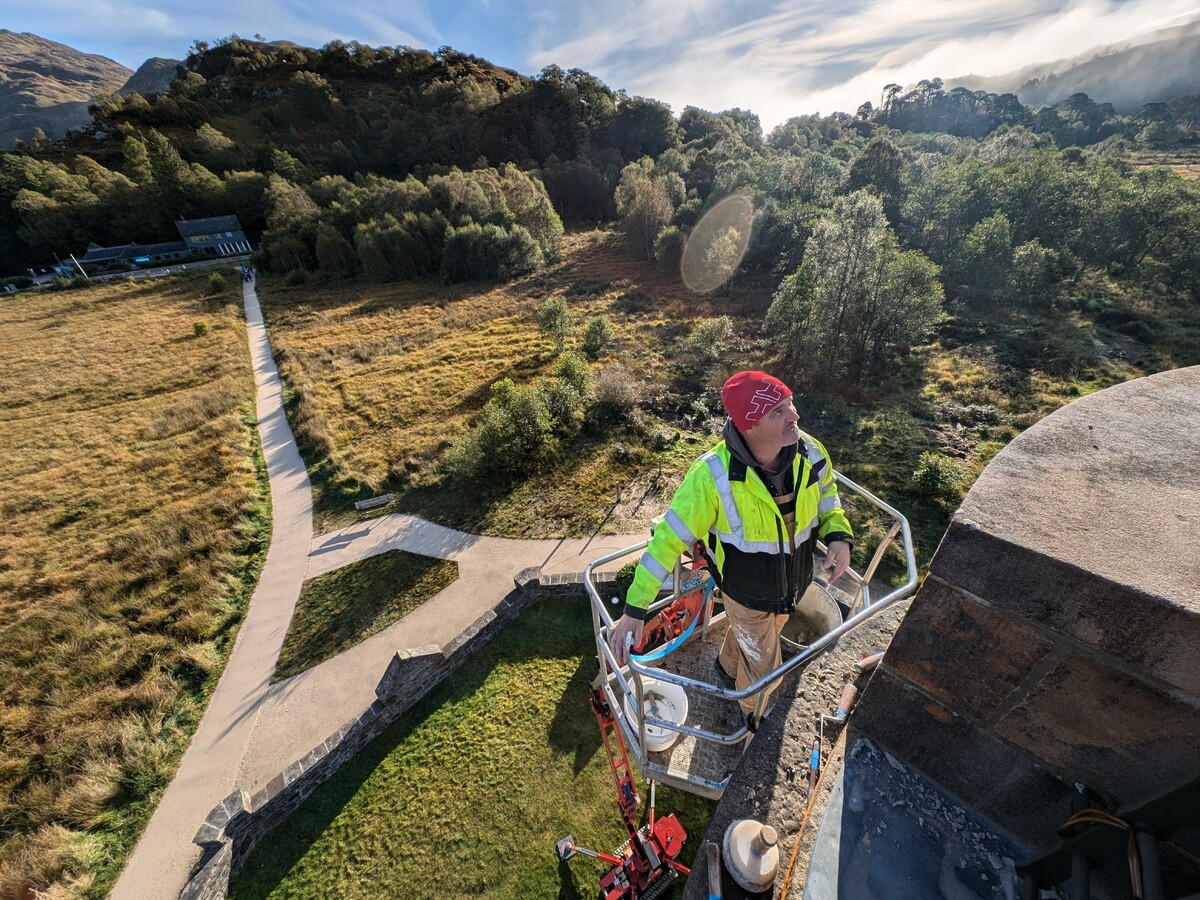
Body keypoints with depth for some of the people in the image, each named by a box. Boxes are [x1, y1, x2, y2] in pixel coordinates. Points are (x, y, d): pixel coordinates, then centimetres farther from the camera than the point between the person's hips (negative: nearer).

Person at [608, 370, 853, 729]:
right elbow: (669, 538, -32)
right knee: (765, 669, 19)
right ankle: (750, 708, 57)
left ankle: (728, 665, 70)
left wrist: (839, 536, -18)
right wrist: (634, 609, -31)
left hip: (794, 585, 5)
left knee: (748, 634, 34)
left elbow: (827, 497, 2)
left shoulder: (811, 454, -21)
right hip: (746, 594, -5)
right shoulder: (714, 476, -37)